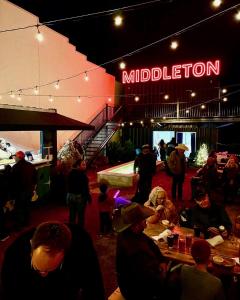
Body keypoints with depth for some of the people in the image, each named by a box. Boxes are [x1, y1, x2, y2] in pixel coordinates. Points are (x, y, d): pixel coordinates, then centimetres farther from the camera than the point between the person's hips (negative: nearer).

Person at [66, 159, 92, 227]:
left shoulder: (71, 173, 1)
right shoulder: (82, 174, -19)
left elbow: (68, 185, 8)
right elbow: (85, 188, -18)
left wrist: (69, 194, 18)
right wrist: (89, 197, -8)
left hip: (70, 196, 6)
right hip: (80, 196, -6)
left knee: (72, 215, 16)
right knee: (80, 215, 8)